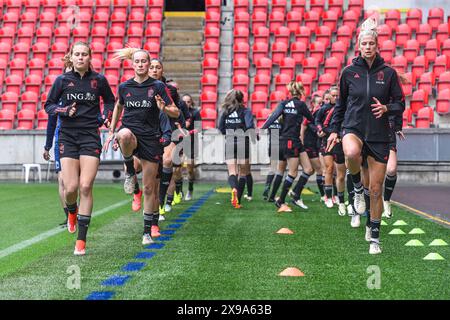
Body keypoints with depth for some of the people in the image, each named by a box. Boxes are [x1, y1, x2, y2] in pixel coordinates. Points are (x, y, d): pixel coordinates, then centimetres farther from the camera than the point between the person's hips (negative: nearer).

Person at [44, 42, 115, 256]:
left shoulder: (99, 80, 4)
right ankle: (72, 212, 32)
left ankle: (81, 240, -4)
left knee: (85, 187, -10)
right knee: (71, 187, -8)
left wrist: (107, 116, 2)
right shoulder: (62, 80, 3)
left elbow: (110, 101, 20)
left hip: (90, 137, 0)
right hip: (67, 137, 0)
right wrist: (64, 111, -8)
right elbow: (48, 105, 10)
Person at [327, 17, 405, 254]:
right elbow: (341, 104, 13)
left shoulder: (388, 73, 1)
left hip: (379, 135, 1)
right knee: (351, 152, -39)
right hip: (353, 128, -1)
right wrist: (334, 130, 8)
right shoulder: (349, 72, 2)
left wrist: (386, 108, -15)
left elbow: (400, 105, 6)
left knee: (376, 189, 3)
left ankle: (375, 236, 19)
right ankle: (357, 188, -7)